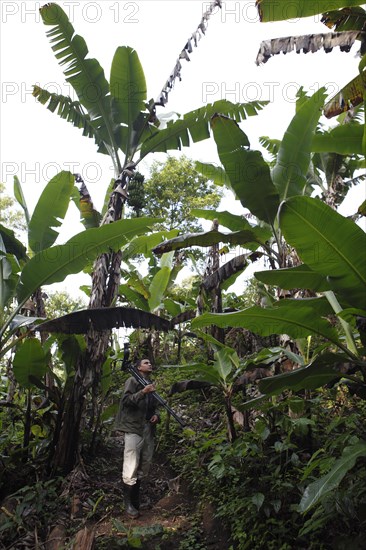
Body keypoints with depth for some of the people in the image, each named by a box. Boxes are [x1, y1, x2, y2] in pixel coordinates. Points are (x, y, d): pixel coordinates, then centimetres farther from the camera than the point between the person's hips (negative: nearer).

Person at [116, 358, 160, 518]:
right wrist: (142, 392, -23)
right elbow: (125, 400, -12)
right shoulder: (132, 381, -1)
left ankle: (136, 499, 25)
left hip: (148, 429, 7)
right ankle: (128, 503, 4)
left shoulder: (151, 385, 21)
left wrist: (156, 415, 4)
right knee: (131, 467, -8)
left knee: (144, 466, 12)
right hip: (133, 428, -7)